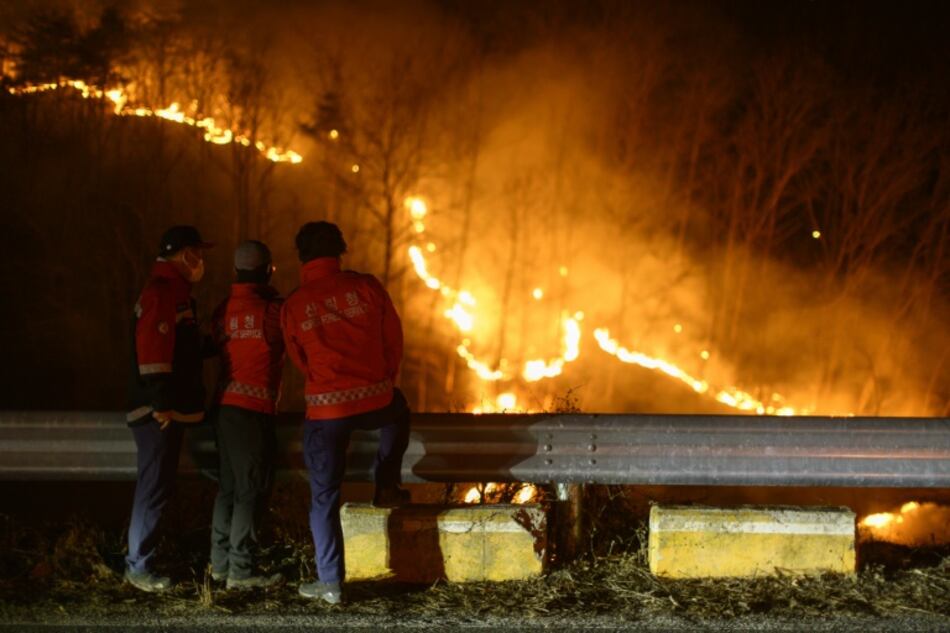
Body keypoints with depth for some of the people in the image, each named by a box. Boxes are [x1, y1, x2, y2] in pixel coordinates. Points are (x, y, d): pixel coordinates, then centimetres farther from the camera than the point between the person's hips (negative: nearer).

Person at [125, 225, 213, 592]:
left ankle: (141, 559, 21)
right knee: (155, 487, -8)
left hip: (170, 409, 11)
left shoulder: (175, 291, 19)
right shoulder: (162, 293, -15)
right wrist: (161, 405, -23)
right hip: (158, 411, -11)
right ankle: (138, 566, -4)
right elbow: (152, 352, -22)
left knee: (157, 486, 15)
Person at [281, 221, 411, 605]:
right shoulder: (366, 287, -1)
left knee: (324, 497, 7)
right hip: (375, 400, 1)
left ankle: (331, 583, 5)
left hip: (325, 408, -1)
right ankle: (386, 487, 35)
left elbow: (300, 360, 11)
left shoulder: (293, 306, 0)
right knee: (398, 413, 38)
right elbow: (394, 339, 7)